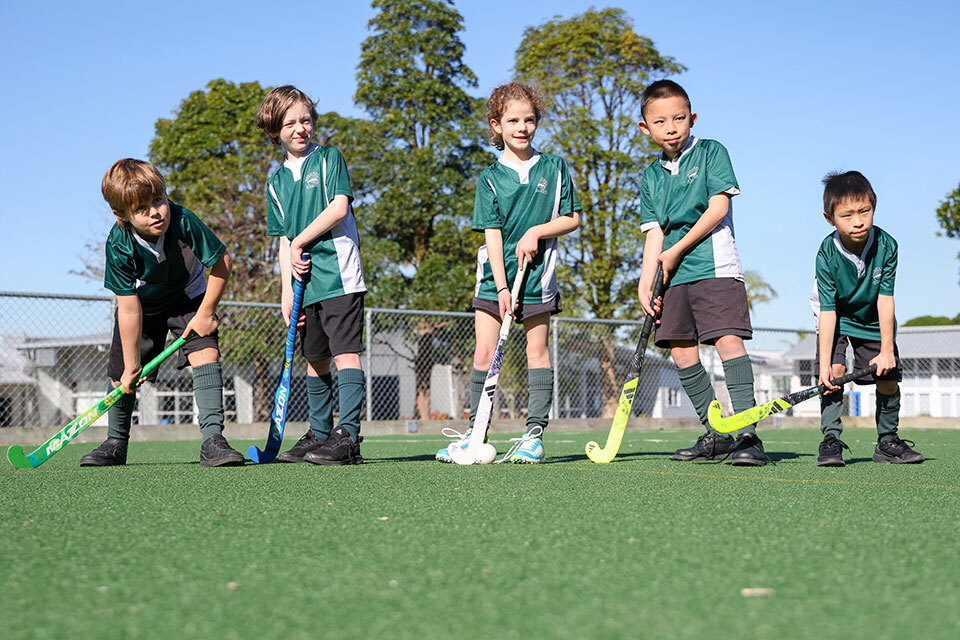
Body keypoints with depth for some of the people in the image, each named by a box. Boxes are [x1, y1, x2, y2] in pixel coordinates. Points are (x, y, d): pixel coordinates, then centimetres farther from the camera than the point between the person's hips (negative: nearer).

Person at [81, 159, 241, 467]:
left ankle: (212, 439, -24)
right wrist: (131, 364, -19)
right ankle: (115, 444, 27)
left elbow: (221, 263, -21)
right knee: (122, 377, 3)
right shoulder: (119, 245, -29)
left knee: (205, 352, -23)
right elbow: (130, 307, -23)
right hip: (142, 305, 1)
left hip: (189, 297, -1)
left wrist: (206, 313, -17)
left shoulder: (183, 221, -34)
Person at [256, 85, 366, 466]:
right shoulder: (276, 182, 16)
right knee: (316, 361, 13)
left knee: (345, 354, -13)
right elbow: (284, 241, 14)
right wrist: (286, 291, 5)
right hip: (305, 282, 6)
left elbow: (339, 206, -10)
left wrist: (300, 242, -5)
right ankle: (319, 436, 23)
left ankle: (347, 438, -17)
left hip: (339, 275, -6)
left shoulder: (329, 158, 3)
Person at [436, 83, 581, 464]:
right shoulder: (490, 178, 2)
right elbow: (492, 233, -4)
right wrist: (501, 287, -12)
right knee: (484, 351, -2)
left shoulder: (554, 168, 5)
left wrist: (537, 231, -11)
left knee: (537, 349, 1)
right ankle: (474, 432, 5)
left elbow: (572, 218, 7)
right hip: (495, 275, 1)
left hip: (538, 274, 0)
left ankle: (535, 433, 5)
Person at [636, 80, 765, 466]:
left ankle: (747, 435, -18)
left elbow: (718, 207, -7)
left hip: (714, 266, -6)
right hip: (674, 275, 6)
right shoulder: (651, 177, 15)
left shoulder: (711, 152, 3)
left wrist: (677, 250, -7)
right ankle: (716, 436, 12)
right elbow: (654, 232, 9)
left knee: (728, 341, -16)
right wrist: (645, 283, -2)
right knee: (681, 351, 3)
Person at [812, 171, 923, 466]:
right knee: (835, 371, -22)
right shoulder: (827, 254, -28)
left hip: (873, 321, 2)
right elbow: (828, 310, -28)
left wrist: (887, 350, -21)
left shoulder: (886, 246, -23)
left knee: (888, 379, -1)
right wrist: (825, 364, -32)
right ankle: (831, 440, -14)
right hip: (836, 320, -2)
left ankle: (887, 441, 18)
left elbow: (885, 299, -20)